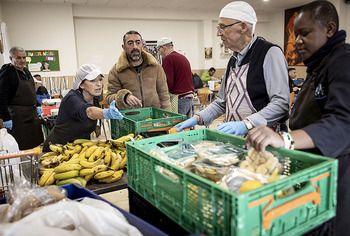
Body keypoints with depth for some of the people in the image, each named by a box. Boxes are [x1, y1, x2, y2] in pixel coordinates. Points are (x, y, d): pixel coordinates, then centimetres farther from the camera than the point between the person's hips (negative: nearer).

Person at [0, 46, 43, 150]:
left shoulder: (25, 70, 13)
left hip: (32, 114, 8)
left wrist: (36, 107, 23)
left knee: (35, 144, 12)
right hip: (18, 116, -8)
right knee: (21, 148, -4)